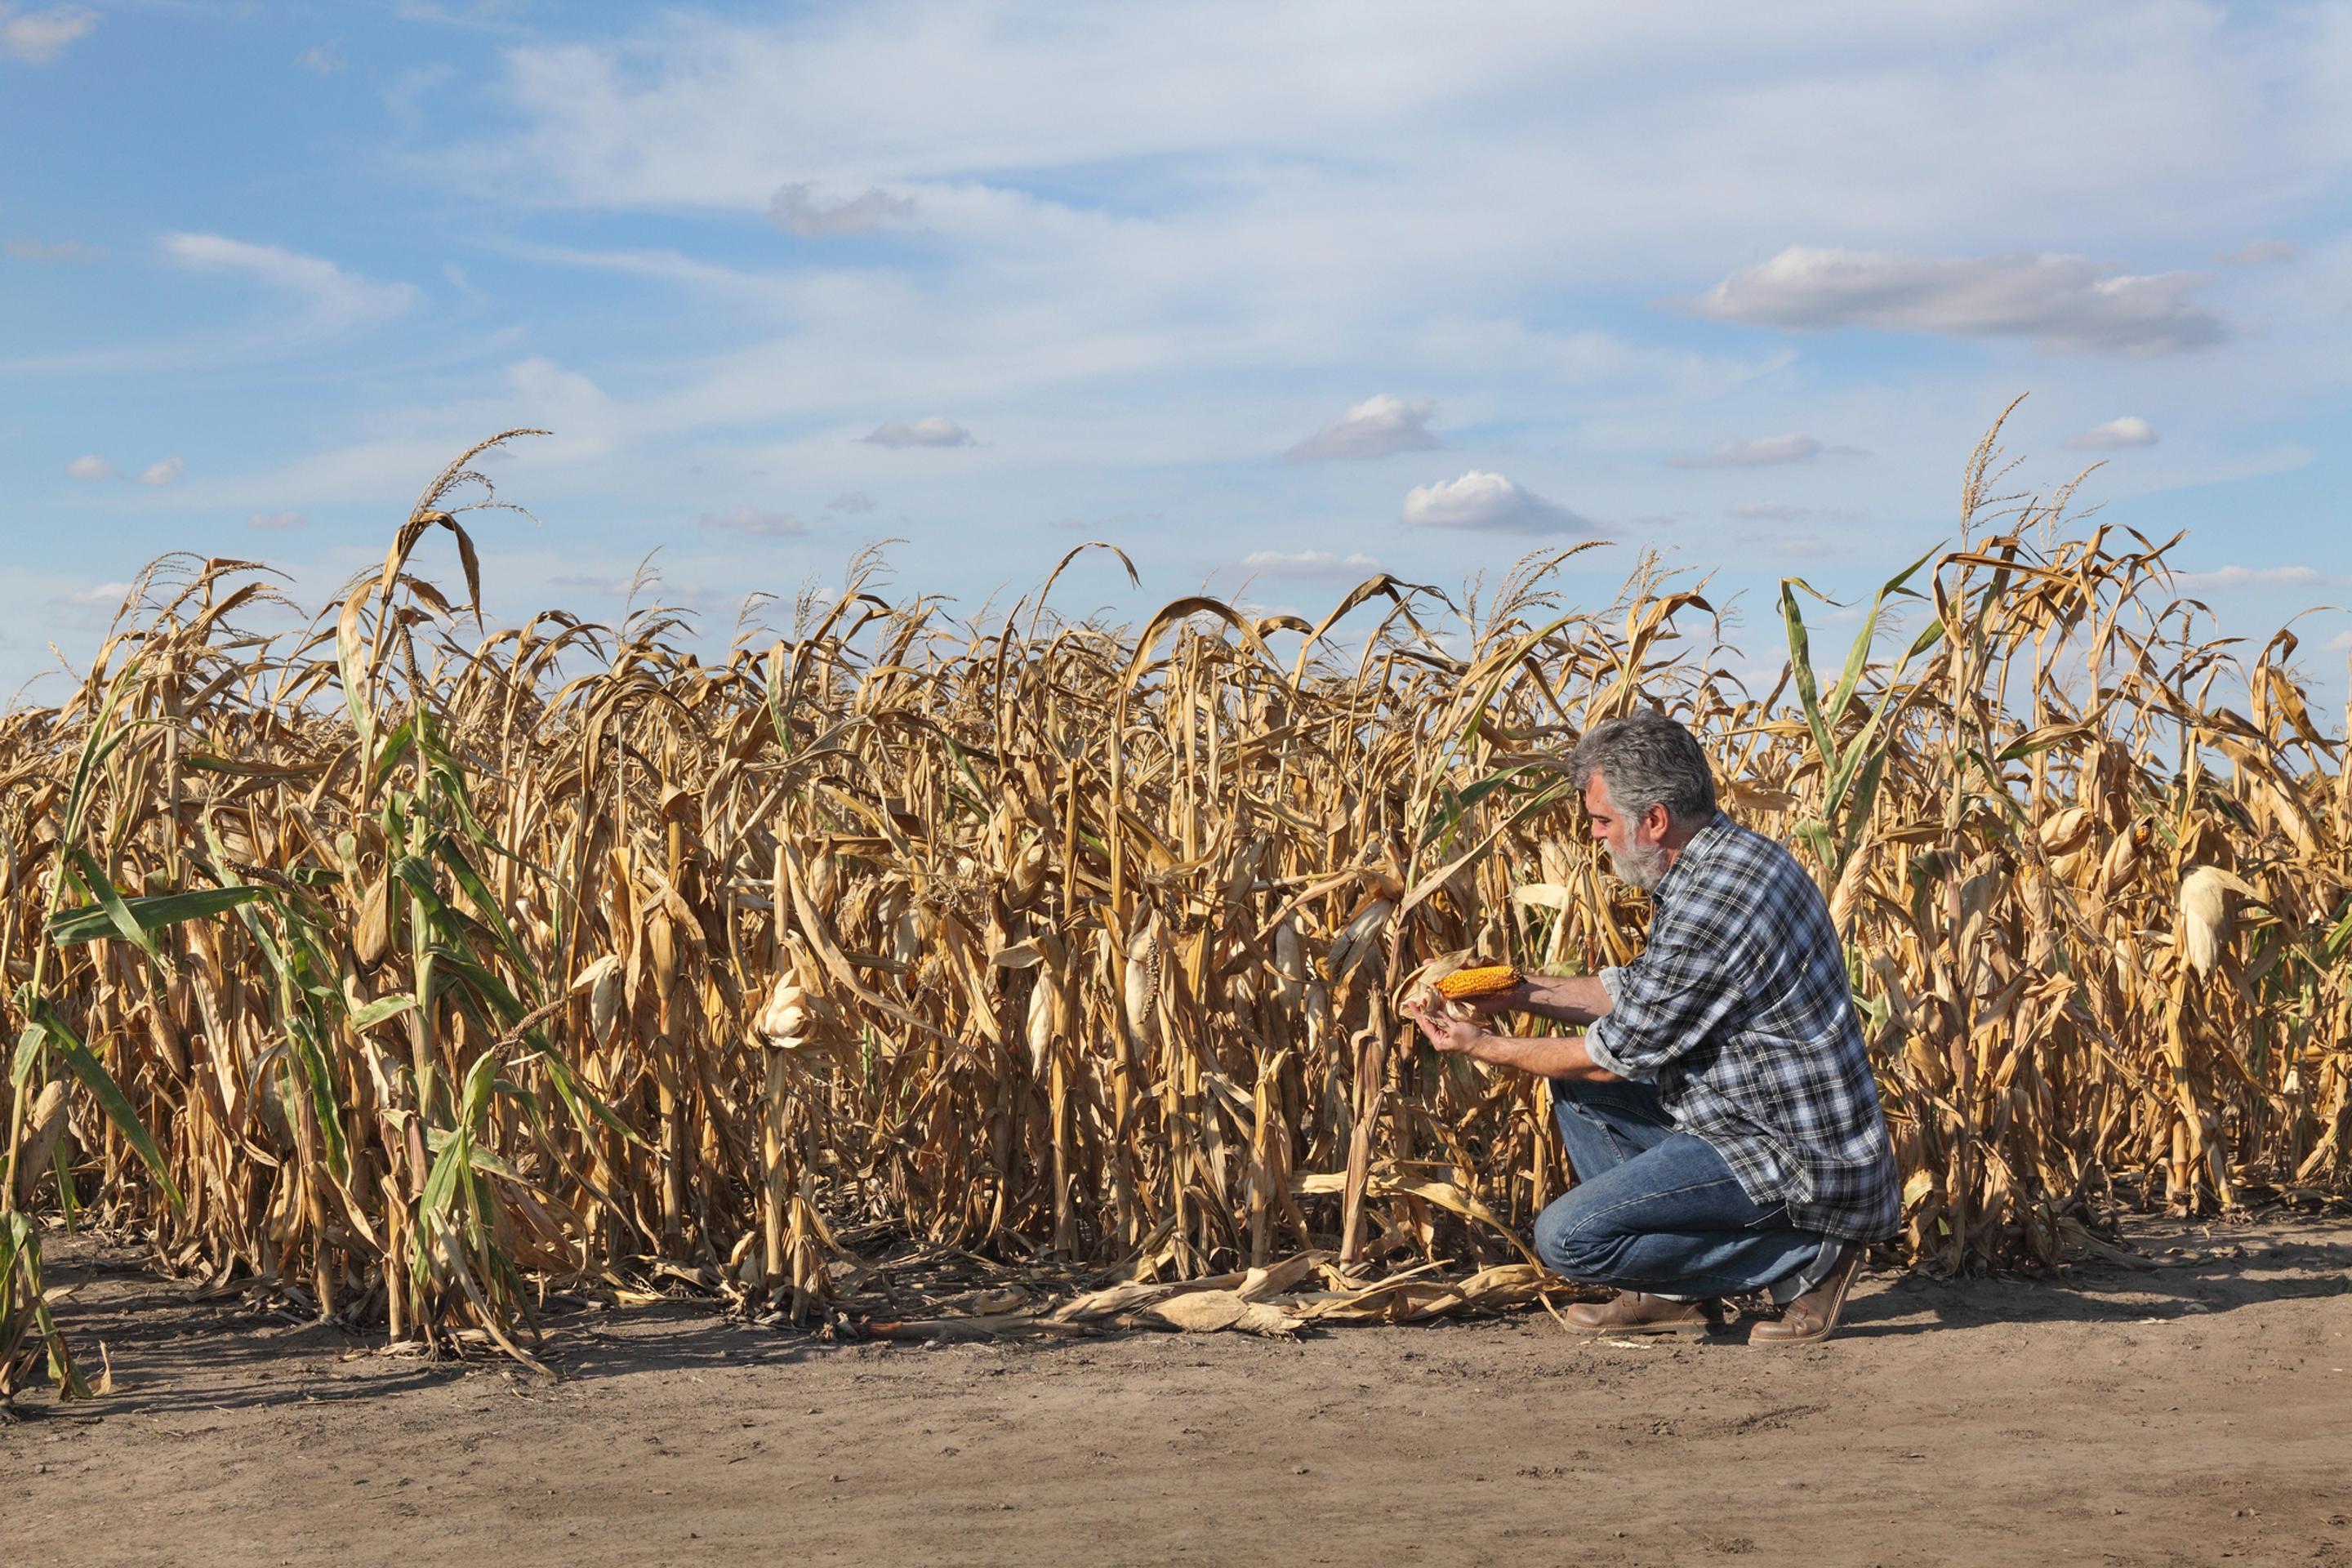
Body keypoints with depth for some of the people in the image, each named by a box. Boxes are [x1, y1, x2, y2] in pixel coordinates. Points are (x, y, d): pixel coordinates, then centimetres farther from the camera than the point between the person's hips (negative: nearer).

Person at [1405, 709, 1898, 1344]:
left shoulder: (1711, 907, -26)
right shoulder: (1728, 855, 7)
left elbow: (1616, 1056, -15)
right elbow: (1638, 993, 19)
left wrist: (1485, 1047, -2)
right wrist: (1521, 993, 11)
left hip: (1798, 1162, -11)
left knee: (1566, 1237, -15)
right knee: (1575, 1086, 18)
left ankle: (1803, 1257, -4)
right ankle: (1676, 1293, 14)